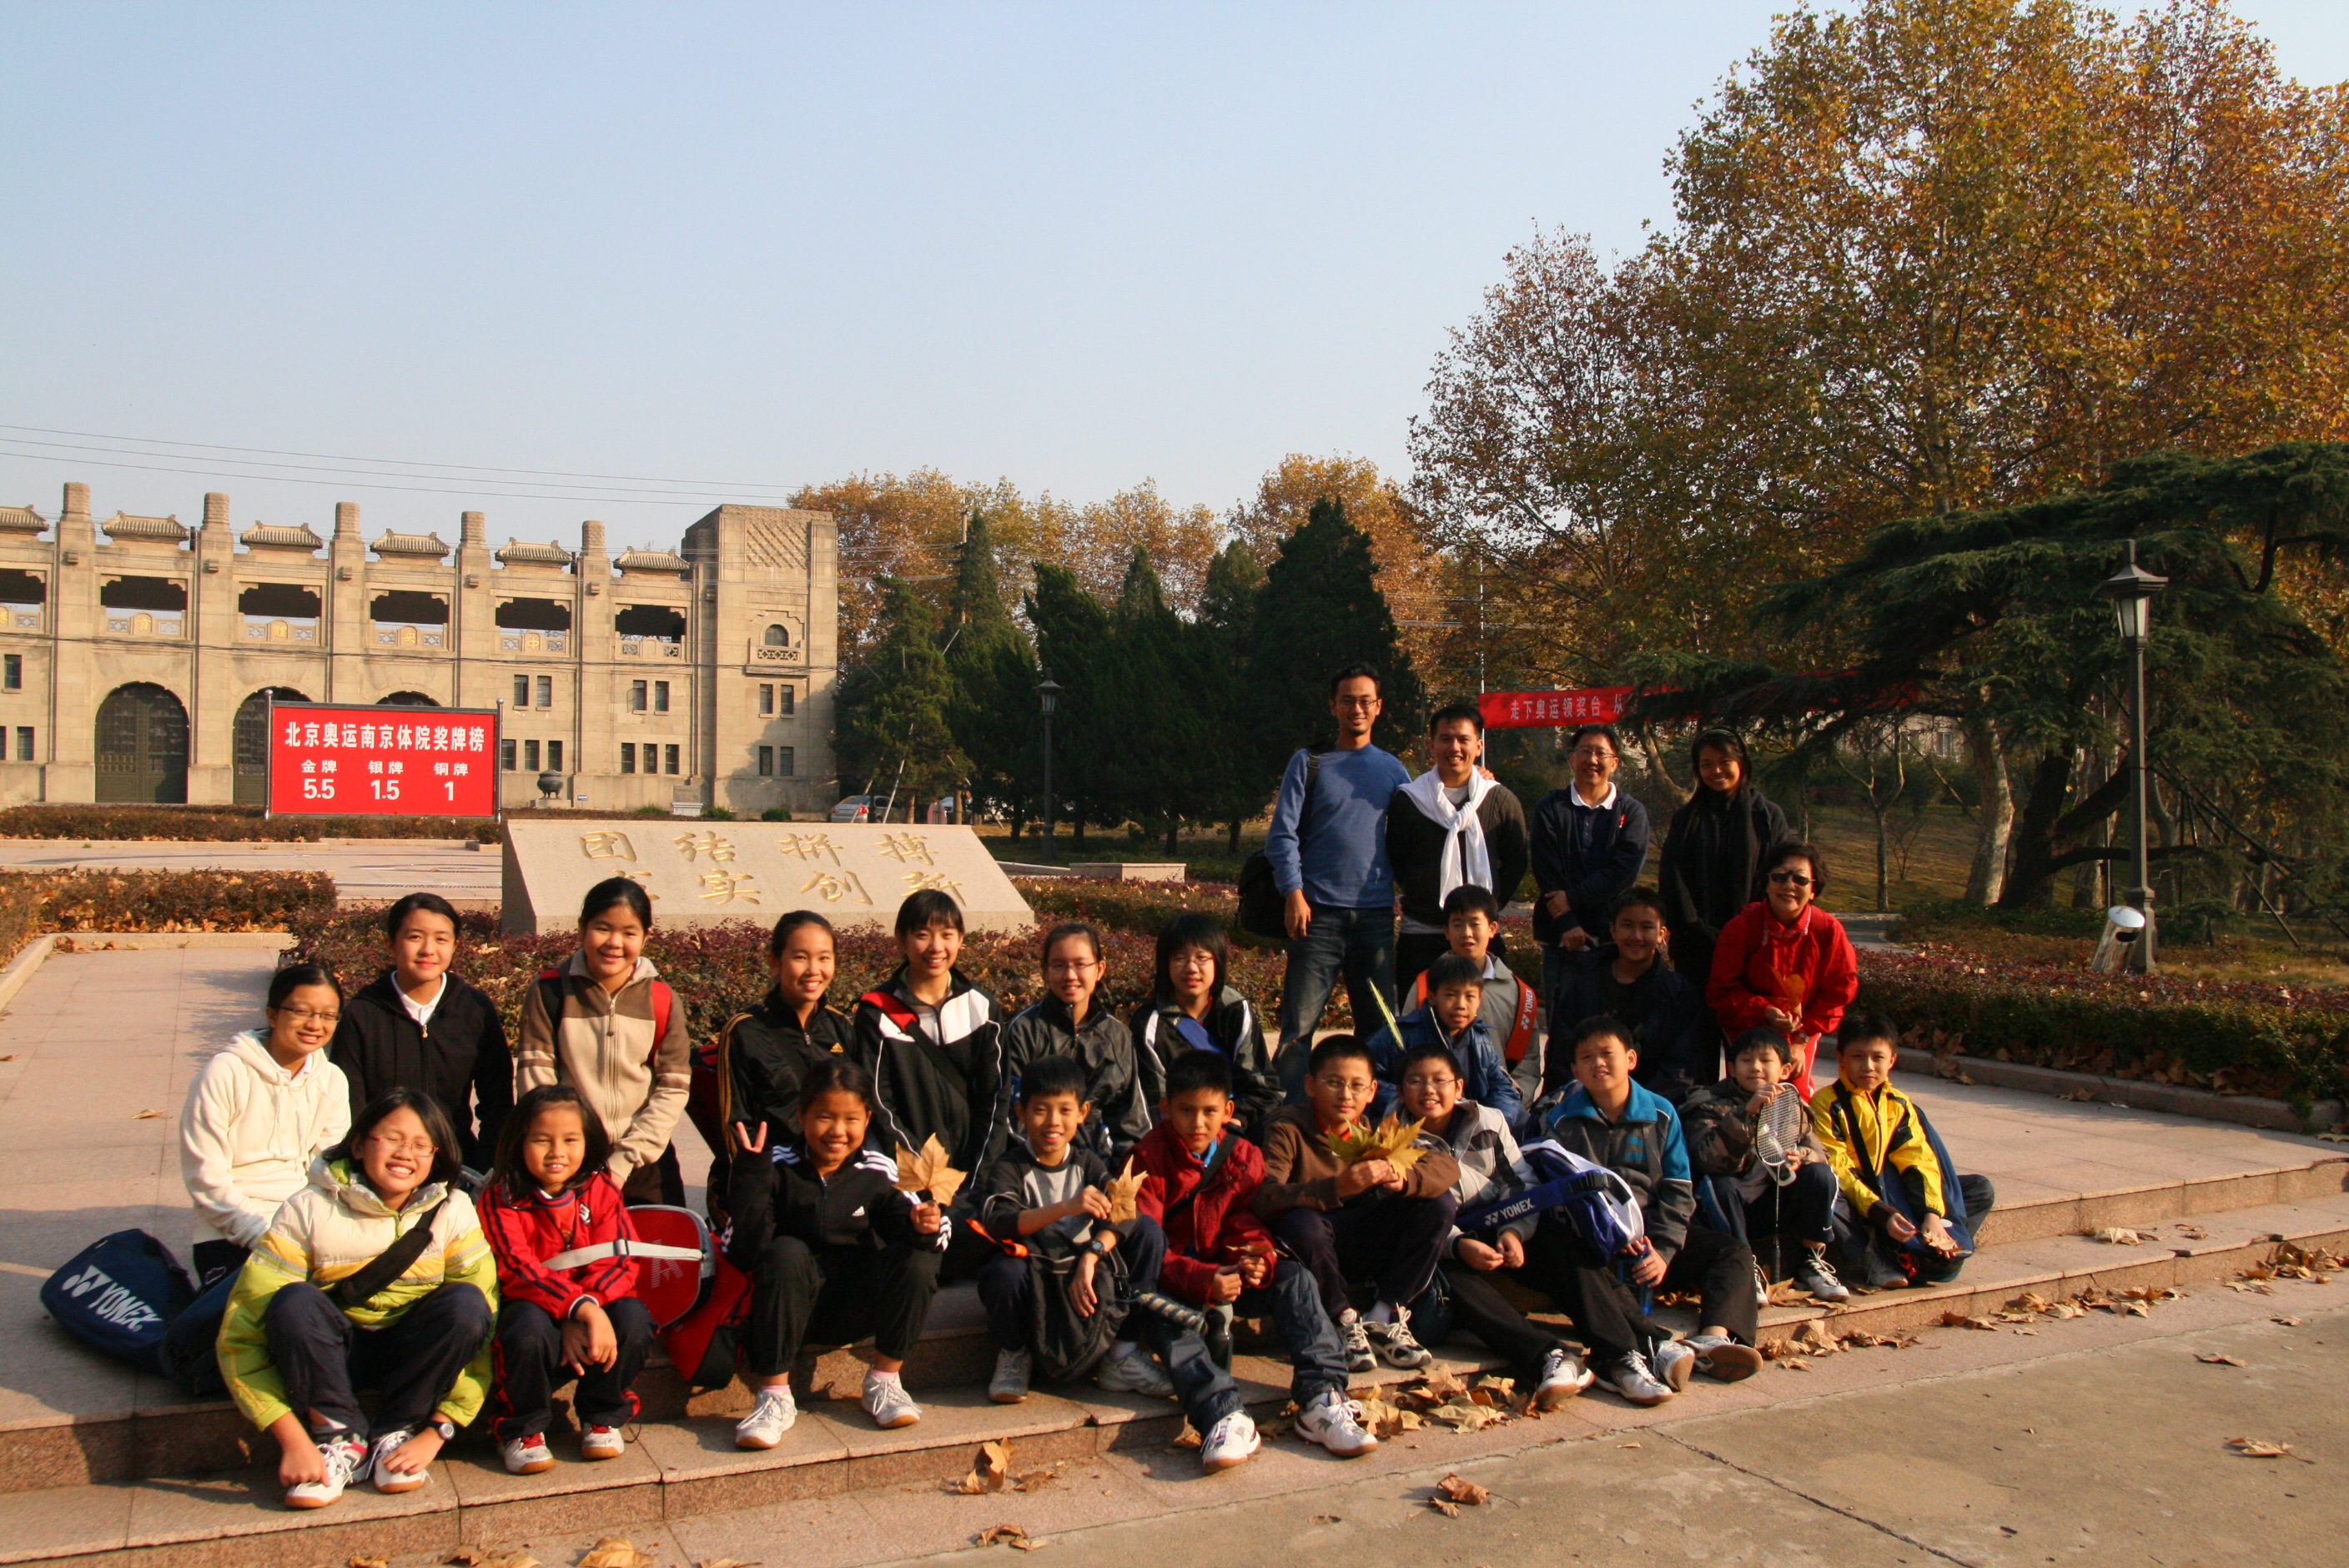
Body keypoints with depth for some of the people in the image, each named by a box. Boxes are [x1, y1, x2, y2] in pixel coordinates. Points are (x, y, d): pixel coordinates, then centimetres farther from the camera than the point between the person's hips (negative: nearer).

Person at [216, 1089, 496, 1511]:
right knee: (295, 1301, -31)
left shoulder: (453, 1212, -13)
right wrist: (293, 1441, -28)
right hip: (335, 1354, -1)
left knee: (465, 1301, -29)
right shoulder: (309, 1210, -17)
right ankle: (341, 1441, -15)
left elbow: (480, 1325, -15)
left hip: (413, 1358, 1)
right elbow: (240, 1336, -20)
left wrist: (436, 1432, -24)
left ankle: (395, 1435, -12)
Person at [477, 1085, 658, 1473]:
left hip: (594, 1309, 2)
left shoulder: (601, 1190, 1)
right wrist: (579, 1306, -36)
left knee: (632, 1318, -28)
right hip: (534, 1306, -2)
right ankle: (522, 1430, -8)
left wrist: (587, 1315, -29)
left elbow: (617, 1261, -9)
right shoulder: (501, 1198, -7)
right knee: (531, 1326, -36)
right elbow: (518, 1269, -20)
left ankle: (602, 1419, -1)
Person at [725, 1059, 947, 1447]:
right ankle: (775, 1398, -21)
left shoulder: (878, 1172, -2)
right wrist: (748, 1179, -31)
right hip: (793, 1309, -2)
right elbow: (743, 1253, -18)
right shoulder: (777, 1170, -9)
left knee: (920, 1258, -21)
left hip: (854, 1309, 2)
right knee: (785, 1252, -31)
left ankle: (885, 1383, -4)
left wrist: (926, 1227, -36)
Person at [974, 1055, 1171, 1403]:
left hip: (1080, 1275, 4)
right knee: (1005, 1270, -37)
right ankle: (1013, 1355, -4)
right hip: (1031, 1275, -3)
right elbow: (999, 1223, -29)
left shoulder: (1087, 1163, 3)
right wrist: (1066, 1208, -41)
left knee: (1149, 1231, -14)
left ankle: (1120, 1352, -8)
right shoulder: (1010, 1167, -8)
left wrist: (1089, 1259, -32)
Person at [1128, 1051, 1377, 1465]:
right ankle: (1224, 1417, -54)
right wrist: (1203, 1280, -35)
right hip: (1170, 1284, -4)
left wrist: (1261, 1260, -29)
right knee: (1162, 1317, -35)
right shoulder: (1148, 1159, -12)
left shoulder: (1244, 1157, 1)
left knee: (1294, 1278, -19)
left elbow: (1248, 1227, -3)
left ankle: (1321, 1398, -32)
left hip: (1225, 1273, 4)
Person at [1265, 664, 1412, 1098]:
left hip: (1377, 914, 3)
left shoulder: (1393, 769, 14)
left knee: (1380, 1024, 7)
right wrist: (1294, 894, -10)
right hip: (1320, 912, -3)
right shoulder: (1309, 763, 4)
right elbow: (1283, 834, -1)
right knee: (1299, 1023, -6)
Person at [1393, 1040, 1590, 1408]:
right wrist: (1458, 1246, -28)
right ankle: (1548, 1356, -50)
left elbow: (1522, 1183, 2)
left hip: (1494, 1235, 4)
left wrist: (1514, 1231, -19)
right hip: (1442, 1252, -4)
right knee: (1450, 1278, -37)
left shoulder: (1489, 1122, 4)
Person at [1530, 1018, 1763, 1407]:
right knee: (1557, 1248, -37)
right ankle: (1651, 1347, -53)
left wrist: (1664, 1250, -11)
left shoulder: (1661, 1114, 10)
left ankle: (1715, 1338, -37)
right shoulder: (1563, 1121, 4)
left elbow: (1678, 1190, 5)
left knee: (1734, 1252, -10)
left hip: (1649, 1235, 4)